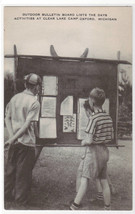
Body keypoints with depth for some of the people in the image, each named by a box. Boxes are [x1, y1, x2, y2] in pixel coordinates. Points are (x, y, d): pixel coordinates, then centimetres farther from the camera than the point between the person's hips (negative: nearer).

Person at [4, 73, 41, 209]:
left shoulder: (14, 98, 4)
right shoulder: (34, 103, -14)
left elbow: (7, 118, 4)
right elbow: (27, 125, -20)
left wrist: (12, 137, -2)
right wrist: (12, 139, -16)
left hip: (14, 141, 6)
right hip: (27, 142, -6)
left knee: (10, 169, 20)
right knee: (23, 172, 8)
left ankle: (7, 195, 35)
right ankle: (21, 201, 22)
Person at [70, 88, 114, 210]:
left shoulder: (94, 118, -18)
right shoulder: (108, 117, 4)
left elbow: (89, 141, -20)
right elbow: (111, 137, 11)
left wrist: (83, 142, -1)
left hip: (93, 151, -7)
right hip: (104, 151, 7)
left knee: (85, 179, -1)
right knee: (104, 181, 14)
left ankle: (75, 207, 7)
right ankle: (108, 207, 24)